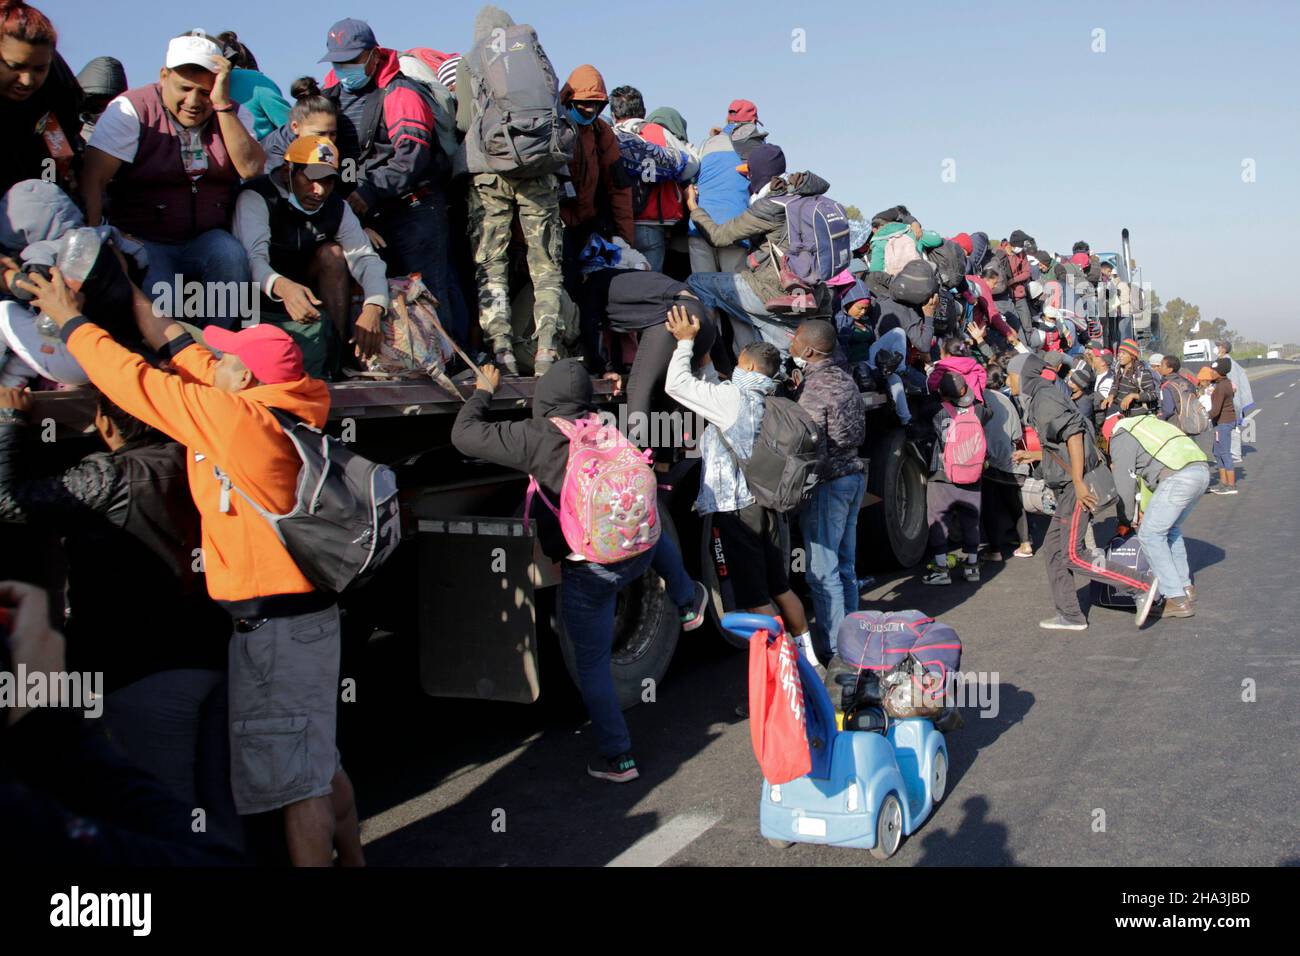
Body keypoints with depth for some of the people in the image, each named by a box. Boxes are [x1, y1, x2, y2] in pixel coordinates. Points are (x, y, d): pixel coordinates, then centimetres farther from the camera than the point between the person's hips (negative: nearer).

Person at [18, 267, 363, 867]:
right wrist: (146, 314, 29)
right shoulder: (279, 414, 7)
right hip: (305, 614, 9)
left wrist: (69, 320, 7)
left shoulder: (232, 415, -16)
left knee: (294, 777, -1)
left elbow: (132, 382, -7)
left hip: (272, 626, -9)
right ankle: (351, 858, 32)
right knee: (318, 761, 20)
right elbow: (198, 366, 21)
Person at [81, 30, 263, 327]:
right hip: (143, 242, -2)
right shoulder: (132, 109, -4)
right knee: (158, 302, -31)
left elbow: (250, 168, -14)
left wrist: (222, 105, -19)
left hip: (208, 241, 3)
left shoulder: (233, 113, 5)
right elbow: (92, 181, -13)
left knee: (231, 254, -31)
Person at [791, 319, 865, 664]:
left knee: (822, 570, -3)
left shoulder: (814, 387, -17)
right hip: (854, 474, 9)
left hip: (827, 482, -9)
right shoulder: (845, 378, 11)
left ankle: (831, 647, 1)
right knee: (845, 565, 16)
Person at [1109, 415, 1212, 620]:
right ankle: (1186, 587, 28)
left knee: (1149, 534, -1)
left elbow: (1124, 482, 4)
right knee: (1169, 528, 25)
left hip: (1178, 476, -9)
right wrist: (1144, 510, 30)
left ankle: (1177, 600, -3)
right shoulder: (1142, 422, 31)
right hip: (1202, 470, 9)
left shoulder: (1121, 438, 4)